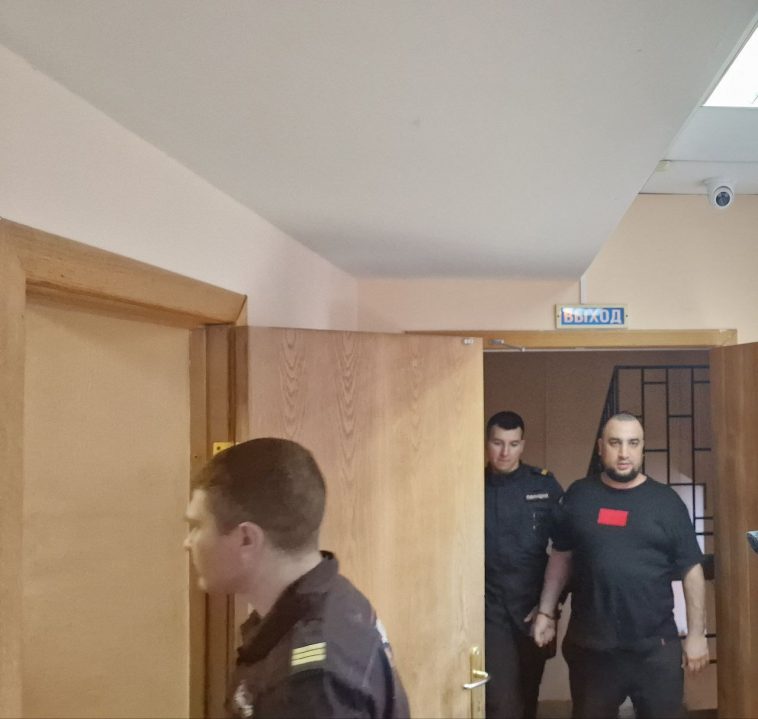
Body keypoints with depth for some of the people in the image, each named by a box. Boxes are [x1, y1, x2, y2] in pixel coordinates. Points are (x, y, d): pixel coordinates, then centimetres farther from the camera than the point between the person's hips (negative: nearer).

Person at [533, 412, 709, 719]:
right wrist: (546, 612, 7)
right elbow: (561, 556, 9)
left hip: (655, 646, -1)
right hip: (590, 644, 1)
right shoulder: (578, 495, 1)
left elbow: (691, 569, 0)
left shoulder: (666, 501, -2)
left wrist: (696, 633, -2)